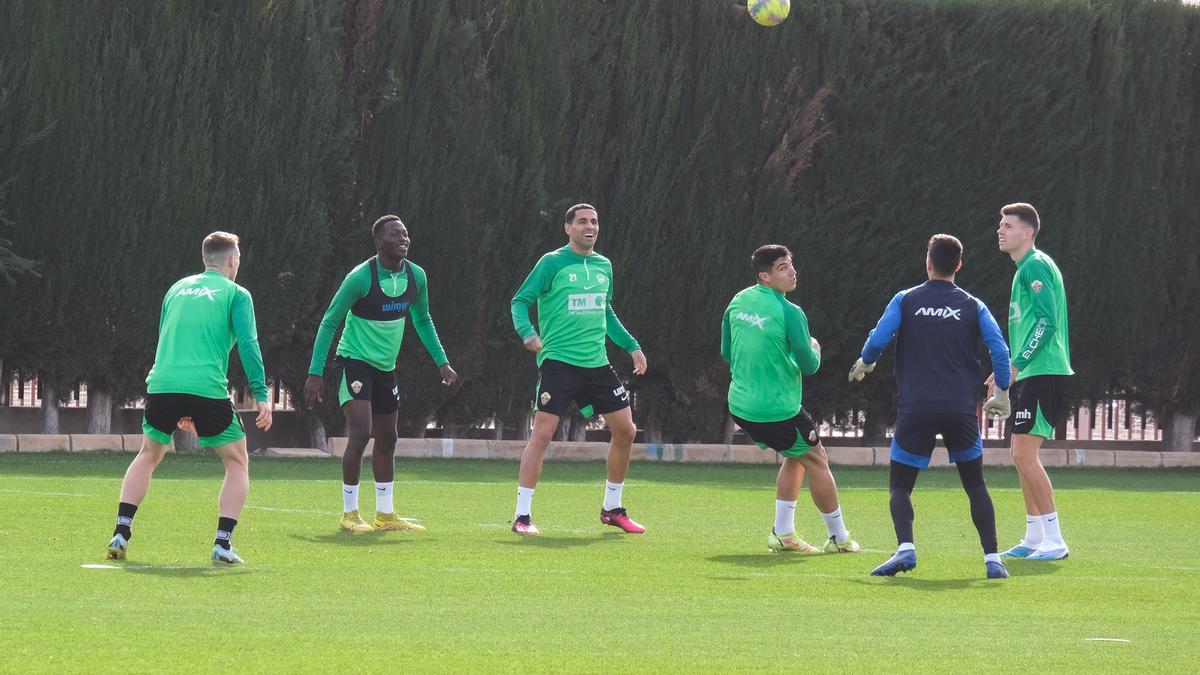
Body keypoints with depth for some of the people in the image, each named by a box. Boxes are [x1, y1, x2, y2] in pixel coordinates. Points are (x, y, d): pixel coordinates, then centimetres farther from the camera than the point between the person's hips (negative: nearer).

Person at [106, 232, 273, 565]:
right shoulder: (236, 294, 8)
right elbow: (247, 343, -5)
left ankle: (121, 532, 12)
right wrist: (261, 396, -5)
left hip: (161, 386, 4)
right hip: (207, 388, -4)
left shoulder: (177, 289, 23)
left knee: (148, 455, 25)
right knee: (238, 462, 13)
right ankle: (223, 542, 0)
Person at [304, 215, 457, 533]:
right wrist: (315, 373, -18)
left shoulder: (416, 276, -1)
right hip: (355, 361, -7)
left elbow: (422, 320, 16)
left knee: (387, 440, 12)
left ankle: (385, 515, 22)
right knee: (360, 432, -18)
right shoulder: (361, 277, -19)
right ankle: (349, 513, -10)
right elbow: (329, 322, -13)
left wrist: (442, 362, 9)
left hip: (385, 366, 7)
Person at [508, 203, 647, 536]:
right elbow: (520, 301, -7)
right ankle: (522, 516, -7)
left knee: (625, 430, 6)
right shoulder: (552, 263, -5)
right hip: (558, 361, -6)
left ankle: (612, 509, 23)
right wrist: (528, 332, -25)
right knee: (542, 433, -13)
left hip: (597, 364, 6)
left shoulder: (603, 266, 13)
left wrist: (631, 346, 22)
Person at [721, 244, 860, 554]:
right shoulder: (789, 313, -19)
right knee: (816, 460, 10)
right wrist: (815, 350, 9)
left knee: (795, 456, 25)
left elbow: (727, 353, 13)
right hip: (778, 409, -7)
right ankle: (839, 539, 17)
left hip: (740, 406, 7)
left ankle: (783, 533, 21)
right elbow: (809, 365, -13)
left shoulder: (738, 302, 3)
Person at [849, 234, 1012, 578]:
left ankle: (905, 548, -16)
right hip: (961, 409, 1)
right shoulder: (973, 307, 6)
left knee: (900, 486, 9)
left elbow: (877, 340, -5)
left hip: (915, 411, -1)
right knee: (975, 485, 15)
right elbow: (999, 349, -3)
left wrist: (864, 364, 16)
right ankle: (992, 559, 4)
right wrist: (1002, 392, 9)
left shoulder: (905, 300, 3)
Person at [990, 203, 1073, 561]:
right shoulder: (1025, 269, 20)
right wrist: (1009, 370, 23)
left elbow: (1046, 321, -20)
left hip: (1043, 374, -10)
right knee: (1022, 455, 11)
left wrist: (1016, 364, -21)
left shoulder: (1036, 266, -11)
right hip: (1030, 374, 10)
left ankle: (1055, 540, -13)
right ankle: (1035, 537, 15)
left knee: (1024, 453, -13)